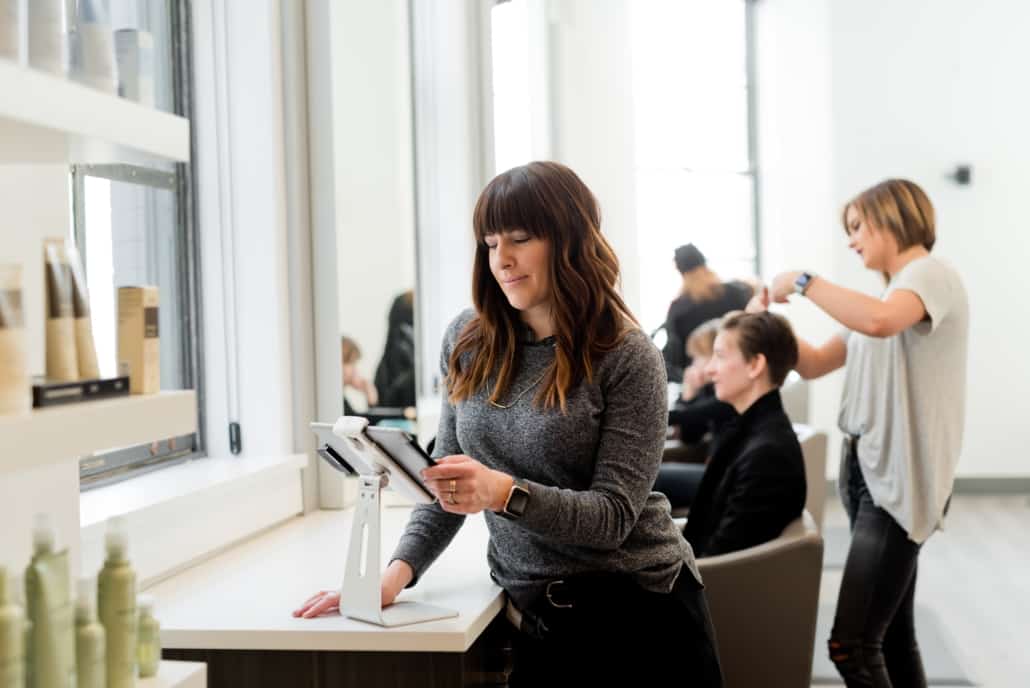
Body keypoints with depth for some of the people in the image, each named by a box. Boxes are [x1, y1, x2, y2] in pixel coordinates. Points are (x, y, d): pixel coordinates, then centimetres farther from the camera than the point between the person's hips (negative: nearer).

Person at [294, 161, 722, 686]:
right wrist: (398, 571, -10)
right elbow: (450, 484, 6)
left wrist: (504, 493, -32)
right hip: (536, 617, 4)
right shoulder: (468, 341, 1)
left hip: (638, 608, -3)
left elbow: (614, 514, -17)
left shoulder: (627, 357, -13)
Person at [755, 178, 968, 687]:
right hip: (867, 471, 9)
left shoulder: (932, 274, -8)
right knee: (892, 636, 13)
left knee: (851, 646, -13)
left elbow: (878, 321, -31)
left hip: (900, 479, -9)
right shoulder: (890, 294, 19)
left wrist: (803, 282, -19)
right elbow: (814, 364, 22)